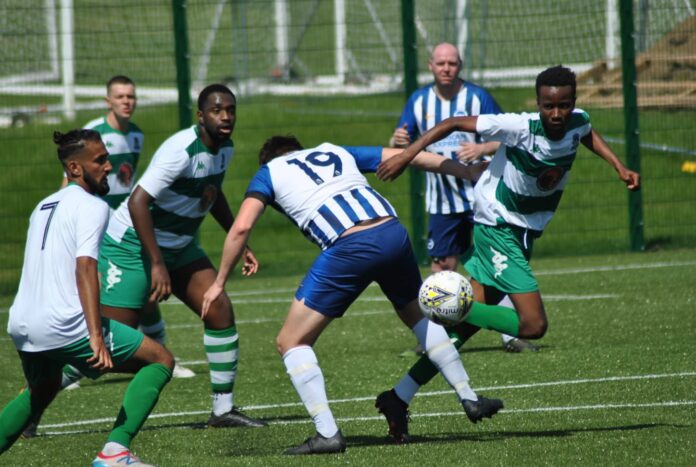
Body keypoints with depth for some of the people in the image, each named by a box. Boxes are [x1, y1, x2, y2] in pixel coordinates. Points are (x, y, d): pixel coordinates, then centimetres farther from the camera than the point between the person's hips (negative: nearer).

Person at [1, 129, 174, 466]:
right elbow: (85, 267, -19)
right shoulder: (92, 206, -5)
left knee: (42, 390, 36)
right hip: (63, 324, -8)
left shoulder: (43, 207, 21)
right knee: (161, 360, 2)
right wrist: (95, 336, -26)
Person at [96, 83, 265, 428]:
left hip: (179, 246, 9)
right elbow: (138, 202, -31)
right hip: (132, 245, -9)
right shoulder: (182, 151, -27)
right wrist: (157, 265, -30)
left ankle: (223, 409, 7)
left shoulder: (224, 148, 1)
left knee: (220, 312, -3)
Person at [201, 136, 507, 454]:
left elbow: (242, 227, 6)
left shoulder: (269, 172, 21)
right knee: (418, 316, 33)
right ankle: (469, 400, 33)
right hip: (393, 233, 5)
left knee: (291, 342, 7)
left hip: (349, 247, -5)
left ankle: (327, 433, -5)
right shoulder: (336, 152, 31)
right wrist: (472, 174, 33)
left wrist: (219, 282, 16)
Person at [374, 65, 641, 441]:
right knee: (533, 324, -19)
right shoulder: (520, 128, -24)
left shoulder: (576, 123, -4)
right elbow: (454, 124, -17)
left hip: (523, 236, 7)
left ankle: (400, 397, 12)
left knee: (467, 322, 5)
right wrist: (408, 154, -21)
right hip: (498, 230, -7)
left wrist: (619, 167, 15)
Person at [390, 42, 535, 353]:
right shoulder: (418, 101, 5)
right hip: (441, 200, 3)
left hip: (480, 195, -3)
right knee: (442, 264, 5)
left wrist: (482, 148, -25)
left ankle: (511, 334, -6)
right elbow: (399, 149, 8)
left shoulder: (478, 97, -5)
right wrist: (397, 141, -17)